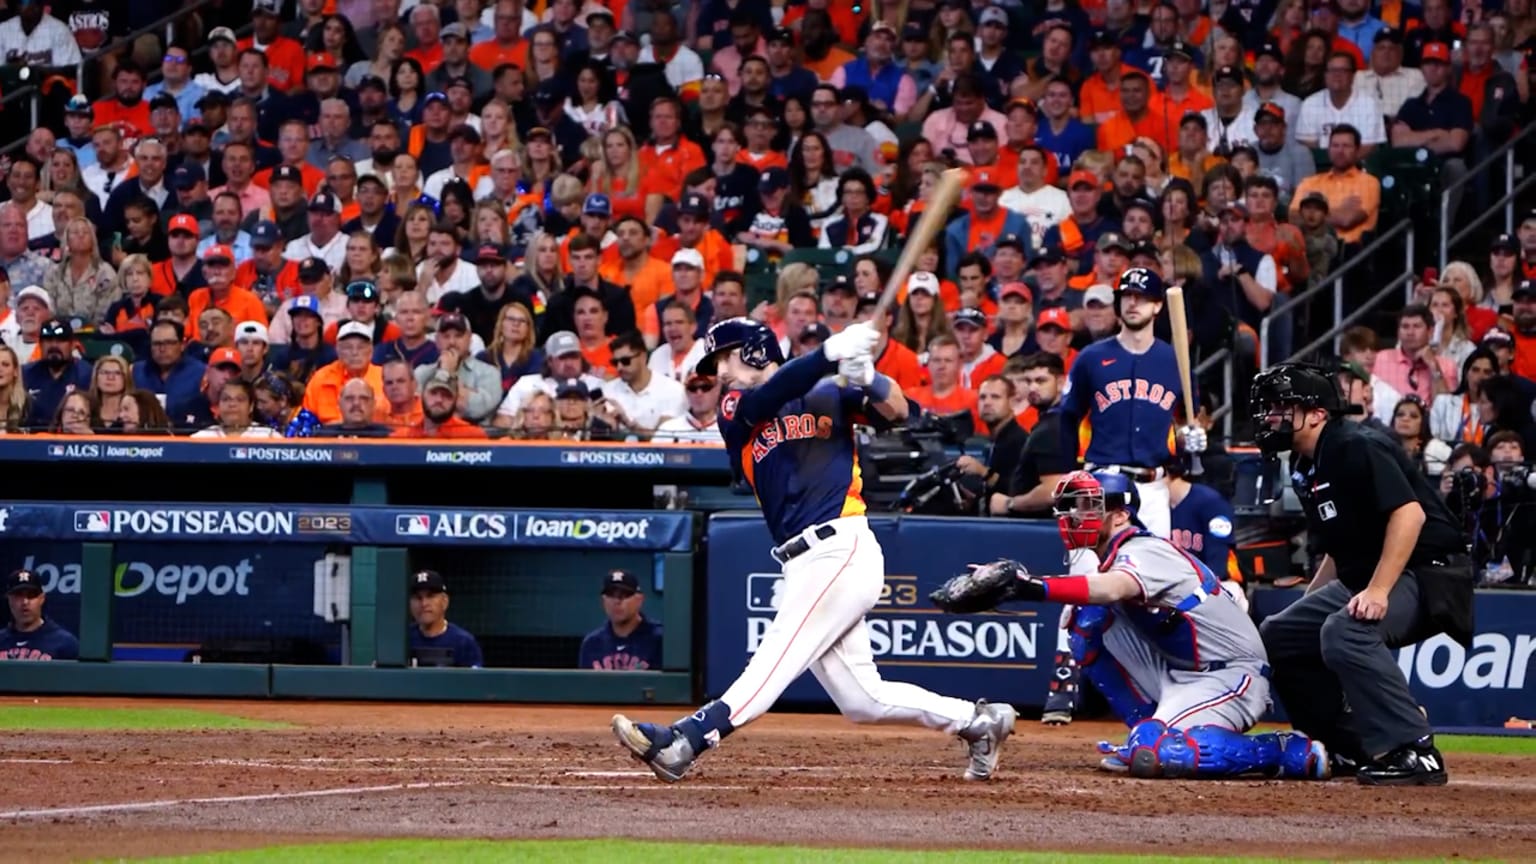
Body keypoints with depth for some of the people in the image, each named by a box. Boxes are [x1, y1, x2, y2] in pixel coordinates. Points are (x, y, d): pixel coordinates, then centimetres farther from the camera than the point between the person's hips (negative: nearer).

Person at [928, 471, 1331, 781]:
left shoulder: (1146, 552, -22)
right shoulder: (1115, 554, 11)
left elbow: (1112, 589, -42)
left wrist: (1032, 586, -56)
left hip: (1231, 676, -9)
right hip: (1179, 673, 9)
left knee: (1150, 755, -29)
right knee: (1090, 620, 0)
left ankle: (1291, 753, -15)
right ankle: (1152, 729, 8)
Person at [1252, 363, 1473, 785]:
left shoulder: (1356, 449, -16)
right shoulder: (1306, 469, 13)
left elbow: (1409, 513, -28)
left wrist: (1378, 591, -34)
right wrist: (1306, 606, 18)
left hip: (1428, 572, -11)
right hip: (1361, 579, 11)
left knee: (1344, 631, -35)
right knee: (1278, 635, 12)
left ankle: (1415, 752, -30)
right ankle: (1352, 748, 16)